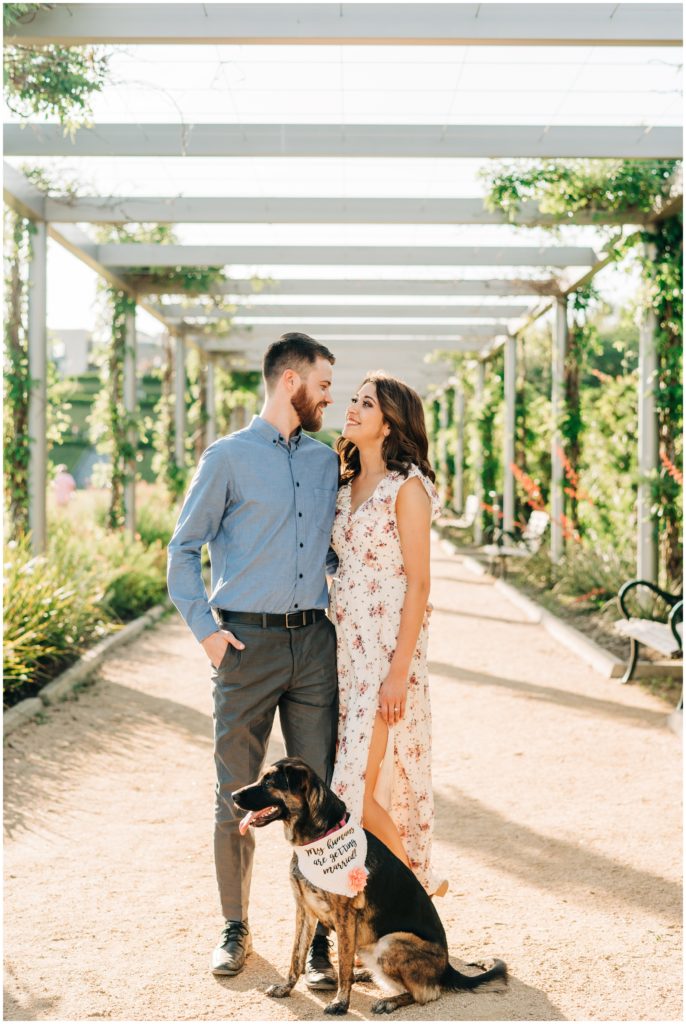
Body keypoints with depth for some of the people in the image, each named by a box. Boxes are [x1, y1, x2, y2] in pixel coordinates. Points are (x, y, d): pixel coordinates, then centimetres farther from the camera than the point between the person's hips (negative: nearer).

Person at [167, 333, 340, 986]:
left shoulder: (327, 461, 13)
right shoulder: (229, 457, 0)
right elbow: (184, 549, 1)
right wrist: (204, 630, -6)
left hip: (313, 641, 3)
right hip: (247, 644, -3)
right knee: (238, 796, 5)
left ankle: (320, 936, 9)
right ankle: (235, 928, 21)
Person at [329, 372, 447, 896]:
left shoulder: (407, 486, -10)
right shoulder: (346, 485, 13)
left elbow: (418, 583, -13)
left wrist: (399, 670, -18)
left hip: (388, 650, -8)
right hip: (345, 647, 8)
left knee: (357, 785, -8)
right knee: (376, 778, 11)